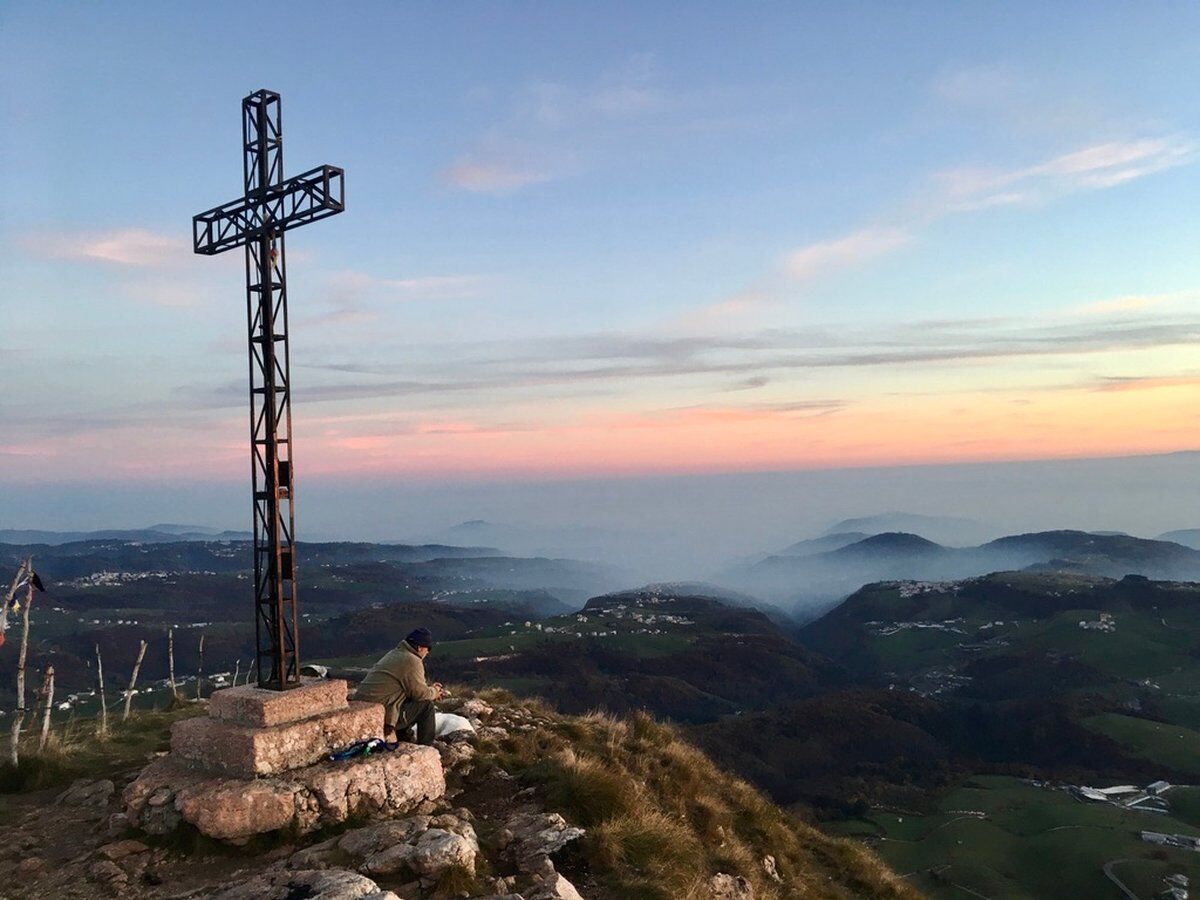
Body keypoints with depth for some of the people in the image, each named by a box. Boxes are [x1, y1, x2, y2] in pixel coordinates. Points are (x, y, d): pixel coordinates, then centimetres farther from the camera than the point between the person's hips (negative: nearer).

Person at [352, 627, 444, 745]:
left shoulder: (393, 654, 17)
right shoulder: (412, 661, -13)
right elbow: (421, 694, -9)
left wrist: (431, 689, 20)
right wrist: (434, 691, 11)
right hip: (382, 716, -10)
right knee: (426, 705, -2)